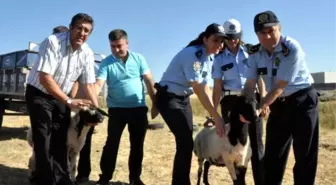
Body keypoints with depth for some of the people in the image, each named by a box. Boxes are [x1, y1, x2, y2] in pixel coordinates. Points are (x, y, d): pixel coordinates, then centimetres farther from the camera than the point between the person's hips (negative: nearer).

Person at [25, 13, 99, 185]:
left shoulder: (87, 53, -6)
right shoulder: (52, 42, -23)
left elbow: (89, 84, -3)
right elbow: (45, 78, -30)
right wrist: (69, 101, -33)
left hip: (61, 97, 5)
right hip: (39, 94, -5)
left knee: (60, 140, 9)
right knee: (44, 141, -7)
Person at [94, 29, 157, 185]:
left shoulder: (138, 58, 0)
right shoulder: (106, 63, -4)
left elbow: (149, 82, 1)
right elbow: (98, 84, -15)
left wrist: (155, 104, -1)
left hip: (139, 108, 1)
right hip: (116, 109, -1)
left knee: (137, 144, 8)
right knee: (111, 143, 2)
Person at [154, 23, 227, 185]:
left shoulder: (210, 57, 3)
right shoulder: (192, 54, -25)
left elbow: (205, 88, 1)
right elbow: (199, 90, -27)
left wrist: (213, 114, -8)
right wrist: (217, 117, -26)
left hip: (184, 99, 9)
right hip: (168, 98, -8)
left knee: (186, 143, 10)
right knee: (185, 143, -11)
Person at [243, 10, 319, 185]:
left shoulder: (292, 49, -24)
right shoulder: (255, 53, -6)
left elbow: (279, 87, -25)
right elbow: (250, 84, -6)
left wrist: (259, 107, -27)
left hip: (303, 101, -5)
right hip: (279, 104, 6)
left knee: (305, 154, 2)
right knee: (272, 153, 11)